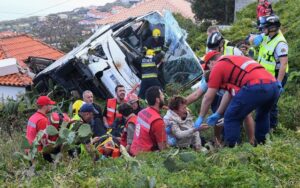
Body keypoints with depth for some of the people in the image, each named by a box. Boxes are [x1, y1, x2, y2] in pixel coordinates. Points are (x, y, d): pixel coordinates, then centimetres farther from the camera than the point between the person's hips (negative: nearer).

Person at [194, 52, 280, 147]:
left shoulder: (218, 66, 12)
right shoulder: (236, 60, 35)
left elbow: (208, 97, 14)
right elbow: (230, 92, 38)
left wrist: (200, 118, 26)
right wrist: (217, 114, 42)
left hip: (256, 87, -8)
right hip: (274, 86, 8)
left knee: (231, 117, 8)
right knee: (263, 115, 34)